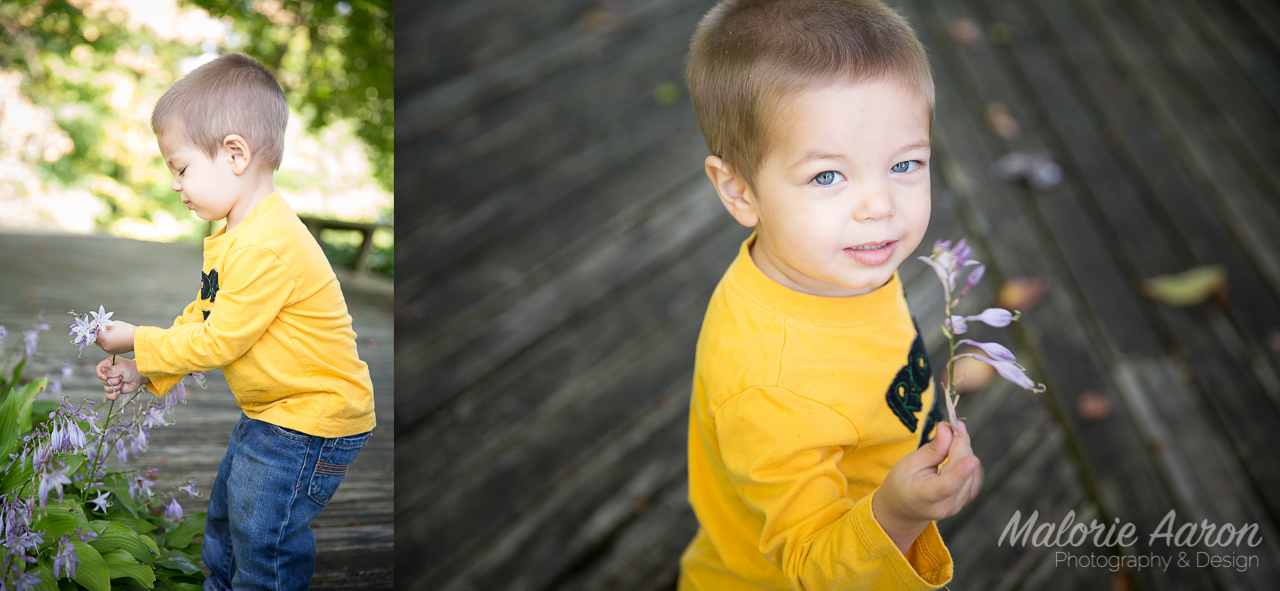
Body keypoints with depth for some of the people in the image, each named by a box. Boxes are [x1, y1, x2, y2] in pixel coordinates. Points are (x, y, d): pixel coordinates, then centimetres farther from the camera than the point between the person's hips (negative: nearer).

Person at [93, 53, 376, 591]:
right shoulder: (232, 234, 7)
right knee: (227, 516, 25)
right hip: (269, 414, 11)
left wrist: (136, 342, -11)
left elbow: (216, 340, -23)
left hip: (310, 423, -11)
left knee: (262, 537, -1)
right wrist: (144, 370, 2)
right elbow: (202, 318, 12)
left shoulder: (267, 247, -29)